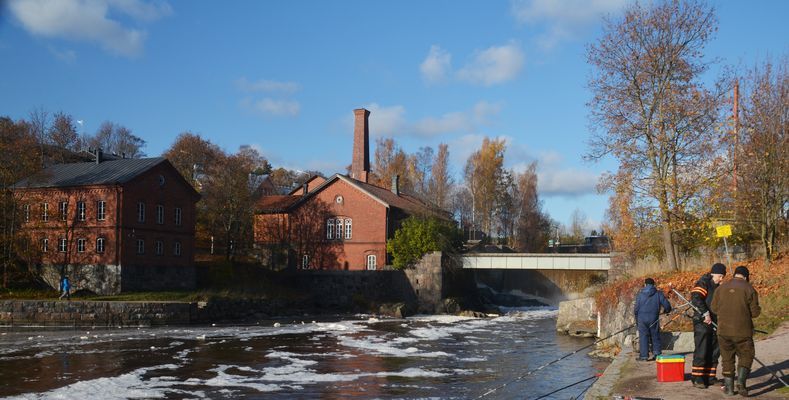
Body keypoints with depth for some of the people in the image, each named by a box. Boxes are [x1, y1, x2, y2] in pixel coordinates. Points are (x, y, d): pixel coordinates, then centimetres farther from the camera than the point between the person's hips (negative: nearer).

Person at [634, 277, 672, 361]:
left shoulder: (640, 294, 1)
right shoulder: (658, 294, 0)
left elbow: (636, 308, 2)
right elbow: (667, 305, -1)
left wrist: (636, 319, 15)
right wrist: (666, 311, 23)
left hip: (642, 318, 0)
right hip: (653, 318, 0)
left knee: (643, 336, 4)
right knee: (655, 336, 13)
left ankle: (643, 355, 4)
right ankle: (656, 353, 10)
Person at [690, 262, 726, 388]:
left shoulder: (717, 287, 17)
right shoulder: (703, 283, -9)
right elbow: (695, 299, -23)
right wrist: (705, 314, -25)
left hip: (714, 323, 8)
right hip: (702, 322, -8)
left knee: (714, 352, 9)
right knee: (701, 351, -8)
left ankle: (710, 378, 17)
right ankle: (697, 379, -4)